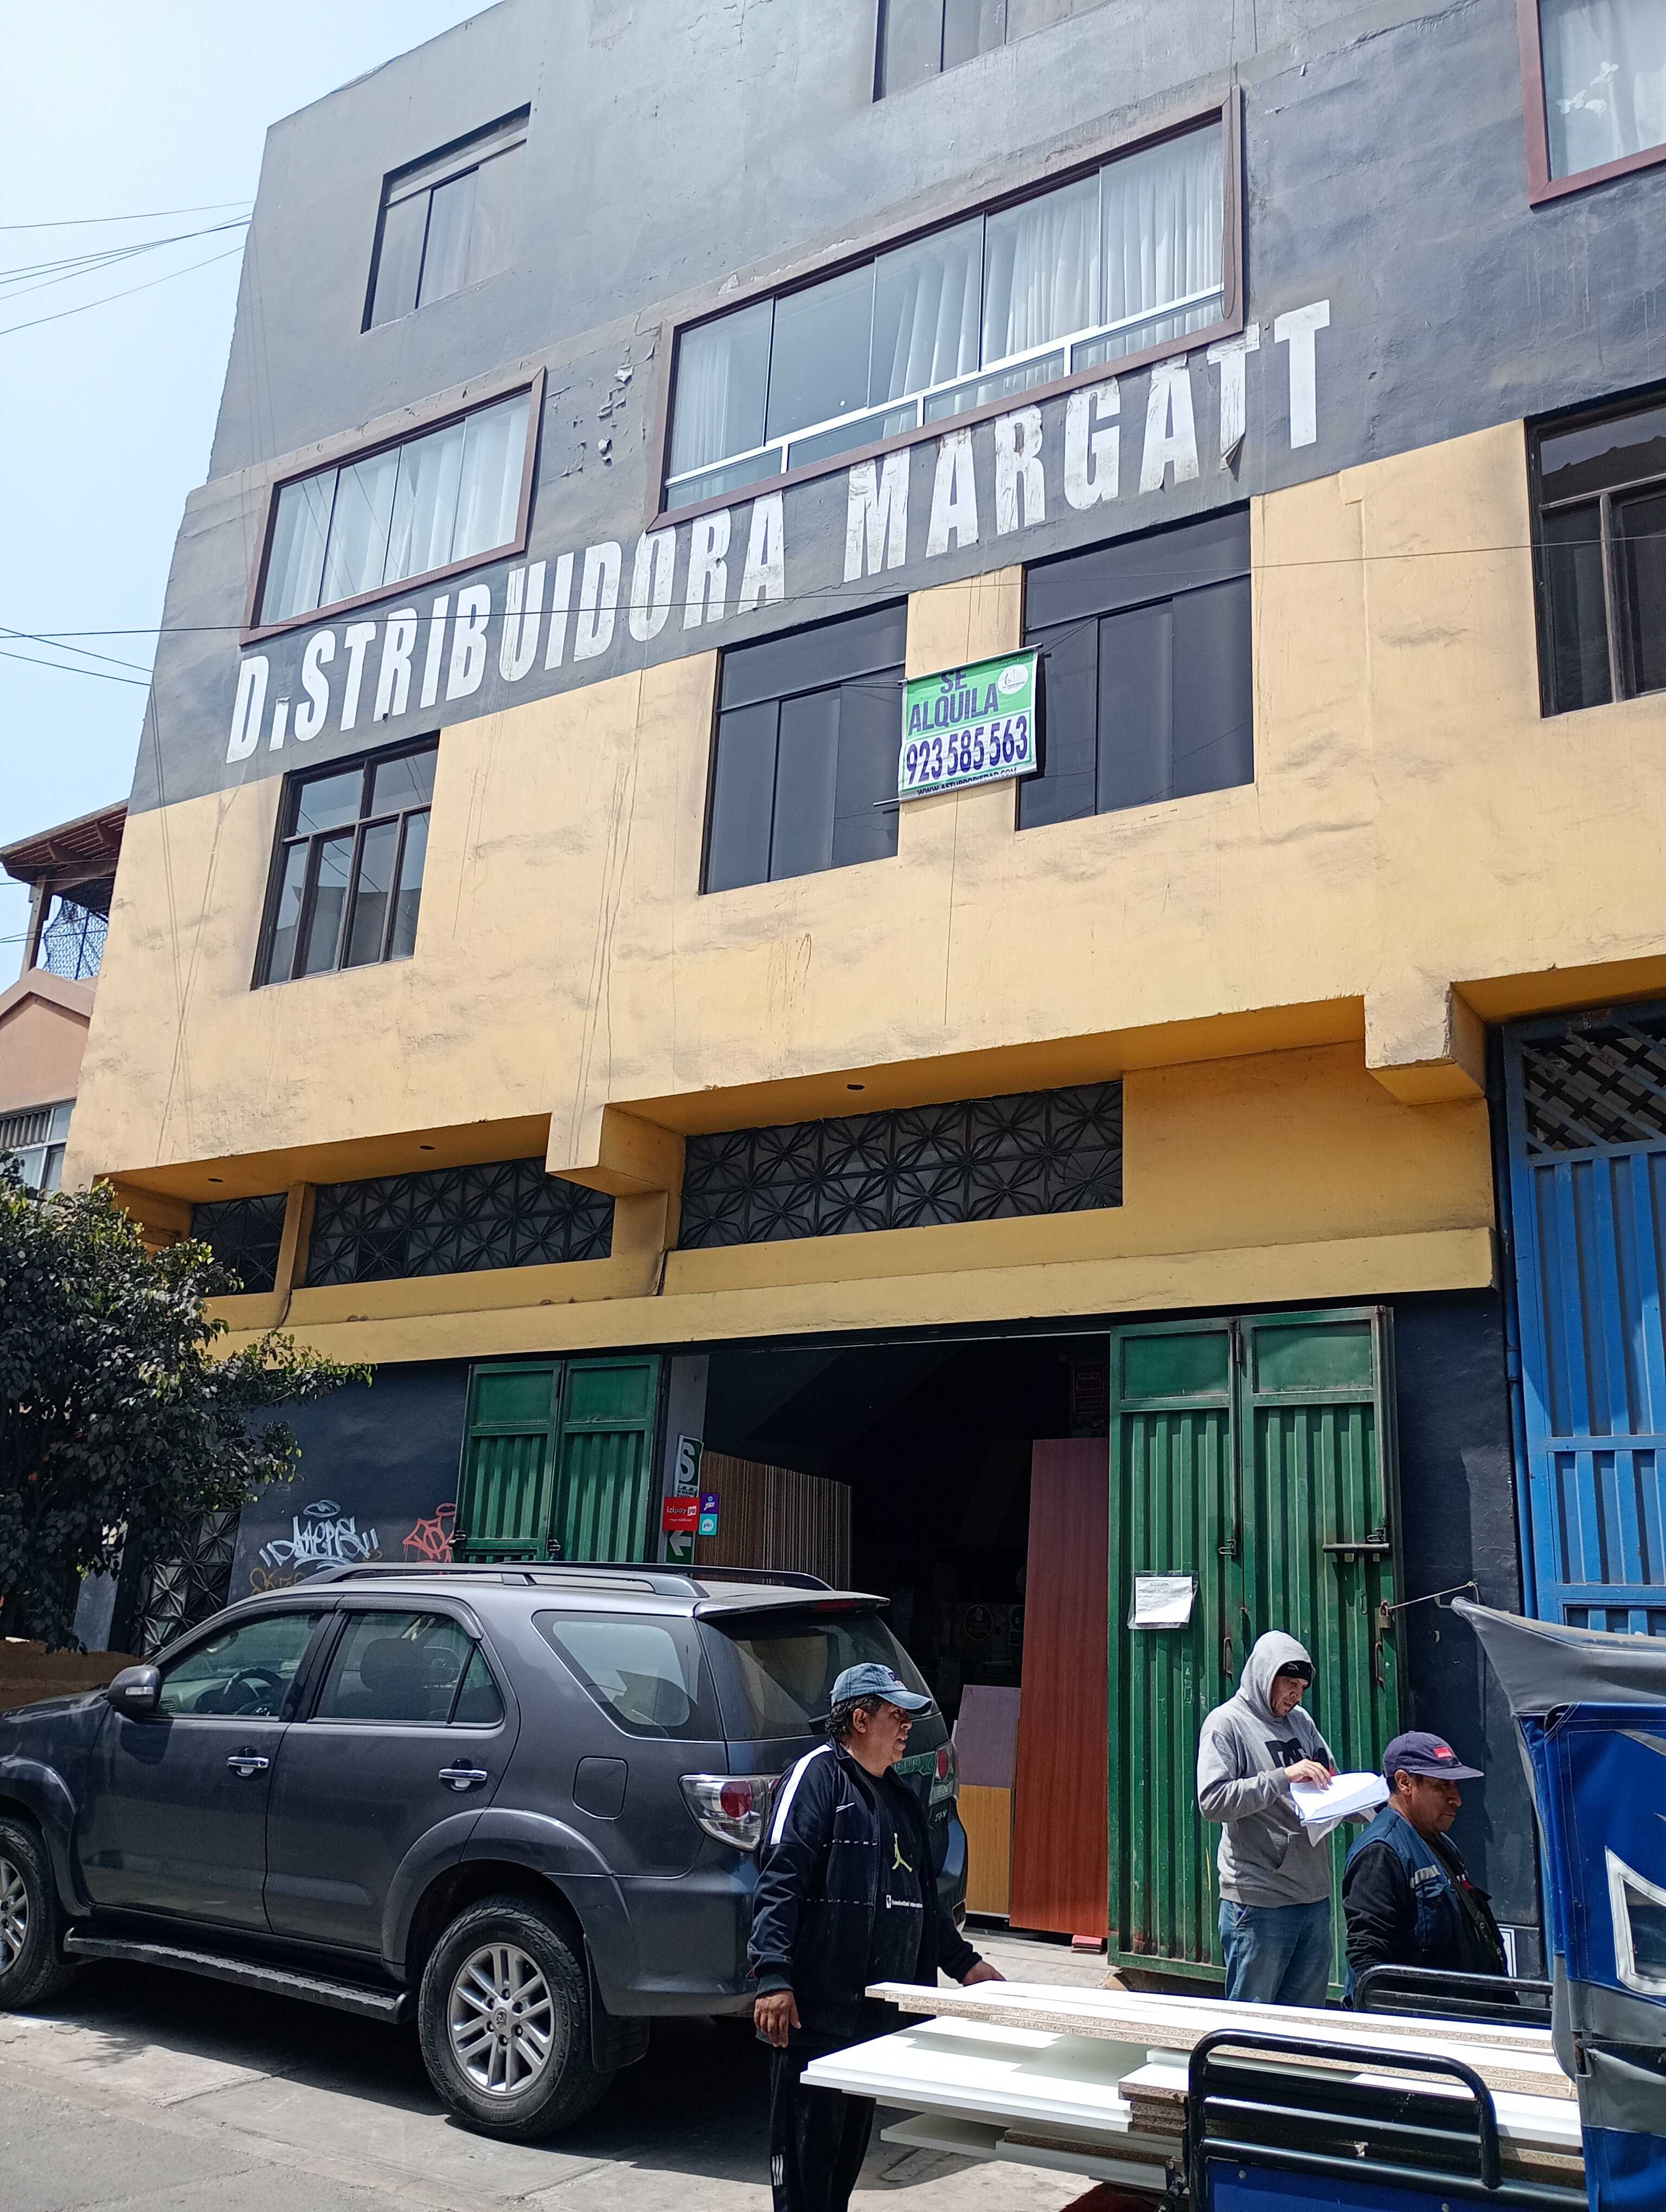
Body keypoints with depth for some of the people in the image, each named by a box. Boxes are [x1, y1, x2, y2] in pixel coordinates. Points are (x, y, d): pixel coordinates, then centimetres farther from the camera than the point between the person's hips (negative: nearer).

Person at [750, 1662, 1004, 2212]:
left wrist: (963, 1961, 20)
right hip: (816, 2007, -9)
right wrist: (773, 1975, -25)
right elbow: (780, 1881, -18)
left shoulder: (900, 1799, 19)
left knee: (853, 2138, 16)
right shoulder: (818, 1774, -9)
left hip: (877, 2011, 9)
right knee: (807, 2144, -3)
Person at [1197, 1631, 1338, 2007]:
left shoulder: (1302, 1721, 14)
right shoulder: (1227, 1722, -7)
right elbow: (1212, 1801, -18)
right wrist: (1283, 1776, -21)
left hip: (1314, 1895, 7)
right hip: (1258, 1901, -7)